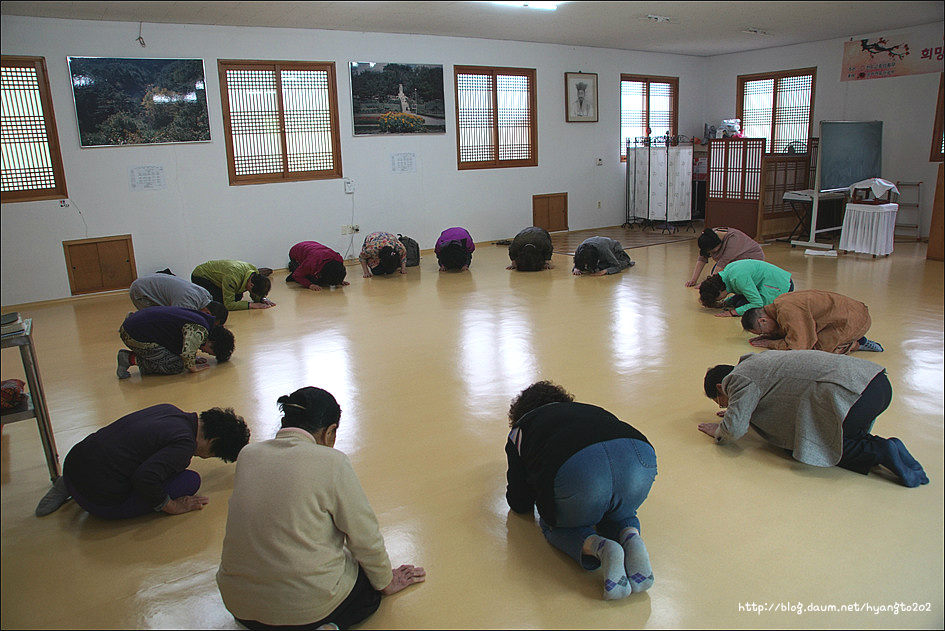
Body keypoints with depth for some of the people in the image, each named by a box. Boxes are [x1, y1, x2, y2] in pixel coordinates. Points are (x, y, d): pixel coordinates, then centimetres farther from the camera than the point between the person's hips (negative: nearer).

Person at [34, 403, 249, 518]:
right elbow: (145, 478, -29)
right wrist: (172, 507, -12)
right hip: (101, 501, -8)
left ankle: (68, 488, 19)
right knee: (191, 480, -8)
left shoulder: (169, 410, 7)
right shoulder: (184, 443, -18)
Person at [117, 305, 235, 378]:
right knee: (176, 365, -7)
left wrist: (192, 359, 15)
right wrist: (193, 367, -8)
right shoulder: (200, 332, -18)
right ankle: (131, 359, -5)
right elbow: (187, 351, -28)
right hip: (136, 337, -9)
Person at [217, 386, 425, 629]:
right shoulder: (331, 461, -15)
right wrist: (386, 582, 11)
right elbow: (365, 538, -8)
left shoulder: (248, 456, 0)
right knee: (370, 585, 23)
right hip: (308, 606, -5)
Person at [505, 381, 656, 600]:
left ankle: (598, 547, -2)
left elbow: (520, 504, 33)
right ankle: (631, 539, 5)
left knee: (554, 526, 27)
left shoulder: (522, 428, 32)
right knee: (617, 513, 37)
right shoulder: (591, 410, 42)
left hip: (578, 470, -4)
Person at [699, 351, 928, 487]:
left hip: (854, 392, -10)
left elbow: (734, 430, -10)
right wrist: (737, 411, 40)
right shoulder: (757, 360, 27)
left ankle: (882, 453, -8)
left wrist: (719, 431, 13)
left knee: (817, 446, 5)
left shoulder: (739, 380, -1)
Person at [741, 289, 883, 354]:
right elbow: (788, 331, 20)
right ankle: (856, 340, 12)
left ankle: (856, 345, -3)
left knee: (813, 346, -17)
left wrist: (770, 343, -8)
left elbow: (797, 348, -20)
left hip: (853, 320, -10)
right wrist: (768, 337, 5)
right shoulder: (779, 302, 4)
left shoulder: (787, 312, -26)